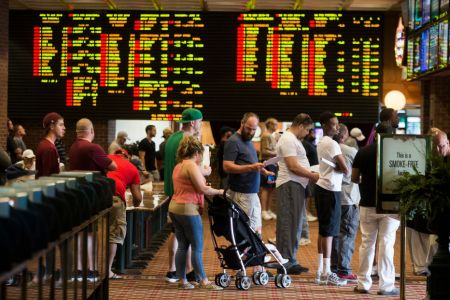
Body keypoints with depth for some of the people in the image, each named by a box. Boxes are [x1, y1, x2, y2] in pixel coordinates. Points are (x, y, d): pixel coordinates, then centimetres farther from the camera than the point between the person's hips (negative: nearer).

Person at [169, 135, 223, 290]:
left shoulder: (178, 166, 18)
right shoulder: (192, 165, -11)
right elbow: (202, 189, -15)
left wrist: (206, 188, 24)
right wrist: (218, 191, -1)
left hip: (175, 208, 9)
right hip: (188, 209, -9)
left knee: (182, 246, 11)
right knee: (197, 247, -4)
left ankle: (182, 280, 12)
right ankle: (203, 281, -1)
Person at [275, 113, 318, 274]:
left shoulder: (294, 140, 21)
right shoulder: (288, 140, -12)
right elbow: (293, 166, -19)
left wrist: (311, 175, 9)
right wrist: (313, 175, -12)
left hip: (297, 185, 11)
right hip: (290, 185, -11)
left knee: (295, 225, 13)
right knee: (288, 225, -8)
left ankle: (291, 261, 19)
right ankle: (286, 262, -6)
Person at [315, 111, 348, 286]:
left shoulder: (321, 143, 16)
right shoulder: (331, 144, -15)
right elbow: (345, 168, -18)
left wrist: (335, 167, -2)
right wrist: (339, 168, 0)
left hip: (321, 188, 10)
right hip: (330, 190, -10)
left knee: (323, 230, 13)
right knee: (329, 231, -7)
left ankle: (320, 270, 18)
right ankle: (327, 273, -4)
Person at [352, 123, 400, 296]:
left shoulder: (363, 152, 1)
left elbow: (354, 178, 3)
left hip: (367, 205, 2)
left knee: (367, 243, 10)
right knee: (386, 244, 1)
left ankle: (363, 284, 12)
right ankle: (386, 285, 0)